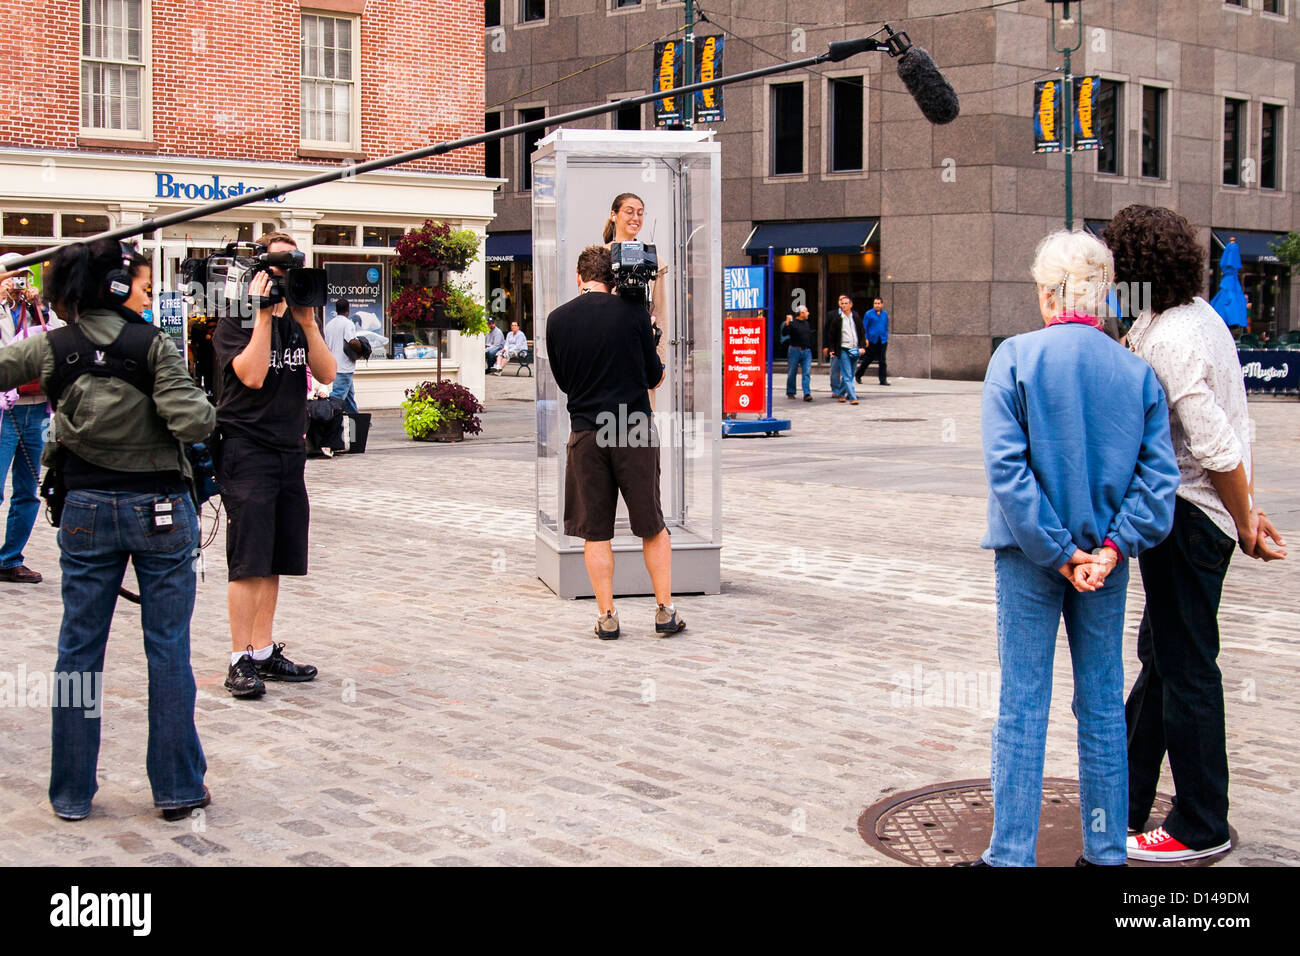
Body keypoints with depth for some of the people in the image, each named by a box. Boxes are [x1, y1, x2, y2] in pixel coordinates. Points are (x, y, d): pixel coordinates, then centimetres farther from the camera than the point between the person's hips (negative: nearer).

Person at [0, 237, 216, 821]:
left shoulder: (50, 348, -1)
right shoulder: (152, 345, -10)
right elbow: (192, 424, -18)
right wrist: (203, 404, 2)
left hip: (87, 511, 3)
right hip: (160, 510, -3)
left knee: (78, 650, 11)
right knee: (168, 649, 6)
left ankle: (71, 792, 17)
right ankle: (177, 788, 13)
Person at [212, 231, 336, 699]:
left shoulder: (299, 320, 14)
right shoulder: (234, 322, -4)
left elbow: (326, 373, 2)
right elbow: (252, 375, -19)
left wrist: (306, 322, -8)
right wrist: (264, 315, -16)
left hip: (290, 450, 6)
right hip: (246, 449, -6)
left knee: (275, 561, 9)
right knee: (248, 562, -8)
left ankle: (264, 652, 17)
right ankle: (241, 661, -4)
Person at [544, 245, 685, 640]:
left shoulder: (557, 319, 0)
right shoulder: (633, 313, -5)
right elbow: (655, 377, 5)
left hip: (585, 433, 1)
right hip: (635, 429, -1)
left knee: (596, 532, 8)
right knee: (653, 526, 11)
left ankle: (607, 618, 10)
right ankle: (665, 611, 13)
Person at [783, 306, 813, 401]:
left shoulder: (807, 323, 14)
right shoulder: (792, 322, -6)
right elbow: (784, 333, -19)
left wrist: (810, 349, 21)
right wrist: (787, 323, -33)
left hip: (806, 351, 5)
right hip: (795, 350, -5)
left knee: (807, 373, -6)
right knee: (792, 373, 5)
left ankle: (807, 394, -11)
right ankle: (790, 393, 19)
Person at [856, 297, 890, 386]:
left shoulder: (885, 314, 10)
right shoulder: (869, 314, -3)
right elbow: (864, 327, -1)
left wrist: (887, 338, 10)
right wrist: (865, 339, -8)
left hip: (882, 341, 3)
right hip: (872, 340, -3)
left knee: (882, 360, 0)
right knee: (868, 358, 4)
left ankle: (883, 380, 1)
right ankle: (858, 375, 22)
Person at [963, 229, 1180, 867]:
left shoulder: (1015, 358, -9)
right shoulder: (1137, 371, 0)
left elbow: (1006, 468, -16)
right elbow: (1158, 475, -6)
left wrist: (1055, 552, -12)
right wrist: (1111, 546, -9)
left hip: (1030, 556, -3)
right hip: (1105, 558, 3)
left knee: (1022, 705, 4)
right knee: (1102, 705, 12)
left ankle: (1011, 854, 9)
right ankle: (1106, 851, 20)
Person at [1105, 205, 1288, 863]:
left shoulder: (1167, 340, -20)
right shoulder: (1200, 316, 12)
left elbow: (1217, 449, -22)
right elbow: (1237, 430, 14)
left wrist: (1245, 524, -10)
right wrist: (1247, 513, 15)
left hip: (1186, 516, -10)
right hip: (1211, 514, 10)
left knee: (1185, 667, -1)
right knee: (1161, 654, 17)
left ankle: (1200, 828, 10)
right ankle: (1122, 800, 29)